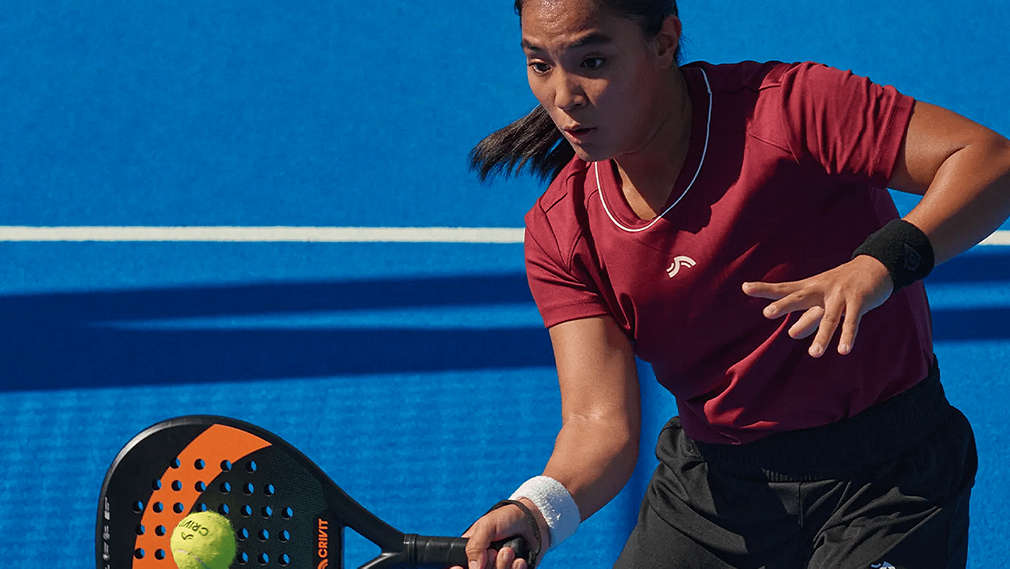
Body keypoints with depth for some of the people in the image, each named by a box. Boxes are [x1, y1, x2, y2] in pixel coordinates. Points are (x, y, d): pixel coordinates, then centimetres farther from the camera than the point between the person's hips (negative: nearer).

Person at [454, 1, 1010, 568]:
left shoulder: (787, 106, -20)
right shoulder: (560, 231, -7)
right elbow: (601, 424, -14)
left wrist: (881, 261, -40)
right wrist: (535, 512, -35)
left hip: (882, 478, -4)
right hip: (712, 483, 4)